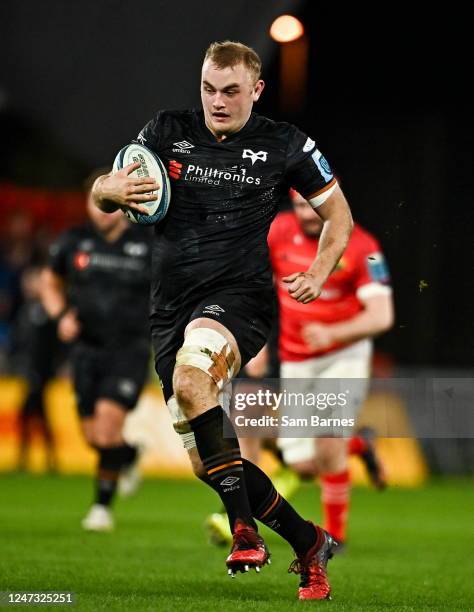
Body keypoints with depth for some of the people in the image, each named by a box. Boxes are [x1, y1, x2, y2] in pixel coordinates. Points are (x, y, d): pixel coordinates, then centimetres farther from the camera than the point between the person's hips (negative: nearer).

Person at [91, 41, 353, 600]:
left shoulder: (283, 144, 2)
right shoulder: (167, 131, 7)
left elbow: (338, 212, 14)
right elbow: (101, 195, 9)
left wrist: (318, 273, -3)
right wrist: (112, 190, -16)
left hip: (239, 296, -5)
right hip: (171, 309, 5)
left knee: (191, 374, -38)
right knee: (205, 464, 1)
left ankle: (245, 531, -36)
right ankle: (308, 544, 19)